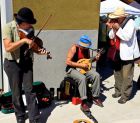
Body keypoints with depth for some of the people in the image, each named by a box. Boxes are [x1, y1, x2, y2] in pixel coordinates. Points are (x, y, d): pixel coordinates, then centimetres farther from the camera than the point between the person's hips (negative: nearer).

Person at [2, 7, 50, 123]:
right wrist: (24, 40, -29)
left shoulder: (30, 29, -1)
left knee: (29, 90, 2)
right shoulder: (8, 27, -15)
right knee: (17, 92, 7)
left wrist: (39, 50, -12)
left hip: (27, 62, 3)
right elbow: (8, 48, -26)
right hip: (13, 63, -3)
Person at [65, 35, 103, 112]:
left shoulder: (86, 49, 3)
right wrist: (81, 65, -23)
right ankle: (84, 102, -30)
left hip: (83, 68, 6)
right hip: (72, 69, -6)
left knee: (96, 75, -15)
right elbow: (68, 62, -22)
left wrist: (94, 59, -3)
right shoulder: (74, 48, -16)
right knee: (82, 78, -35)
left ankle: (95, 97, -1)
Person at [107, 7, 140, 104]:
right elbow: (111, 36, 5)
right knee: (118, 74, 17)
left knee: (126, 76, -3)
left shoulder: (130, 23, -13)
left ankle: (125, 95, 9)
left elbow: (127, 37, -24)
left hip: (128, 54, -7)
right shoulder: (117, 23, 6)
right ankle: (118, 91, 32)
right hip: (118, 53, 7)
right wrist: (113, 29, -12)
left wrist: (118, 28, -24)